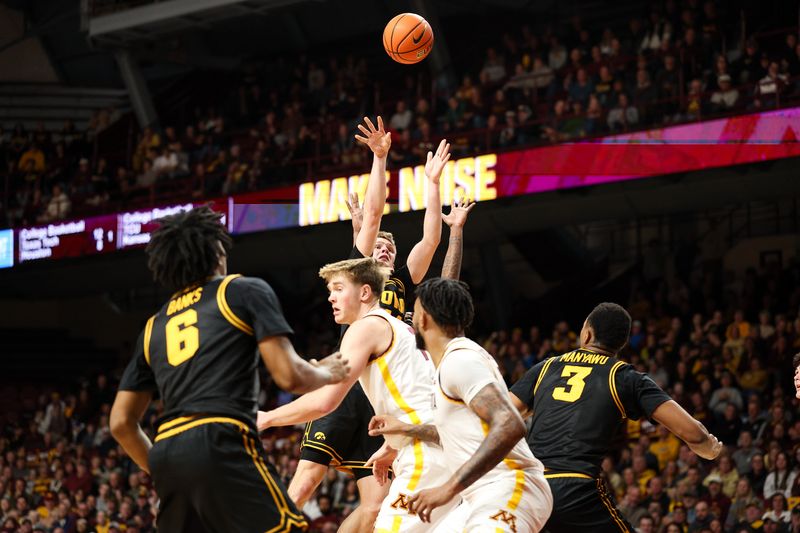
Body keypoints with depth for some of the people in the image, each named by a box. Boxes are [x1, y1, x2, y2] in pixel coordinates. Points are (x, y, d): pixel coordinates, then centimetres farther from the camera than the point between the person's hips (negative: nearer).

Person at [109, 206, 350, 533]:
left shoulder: (154, 326, 26)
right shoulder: (246, 292, 10)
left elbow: (121, 423, 22)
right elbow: (289, 376, 0)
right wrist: (328, 374, 20)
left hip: (167, 450, 6)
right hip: (221, 444, -6)